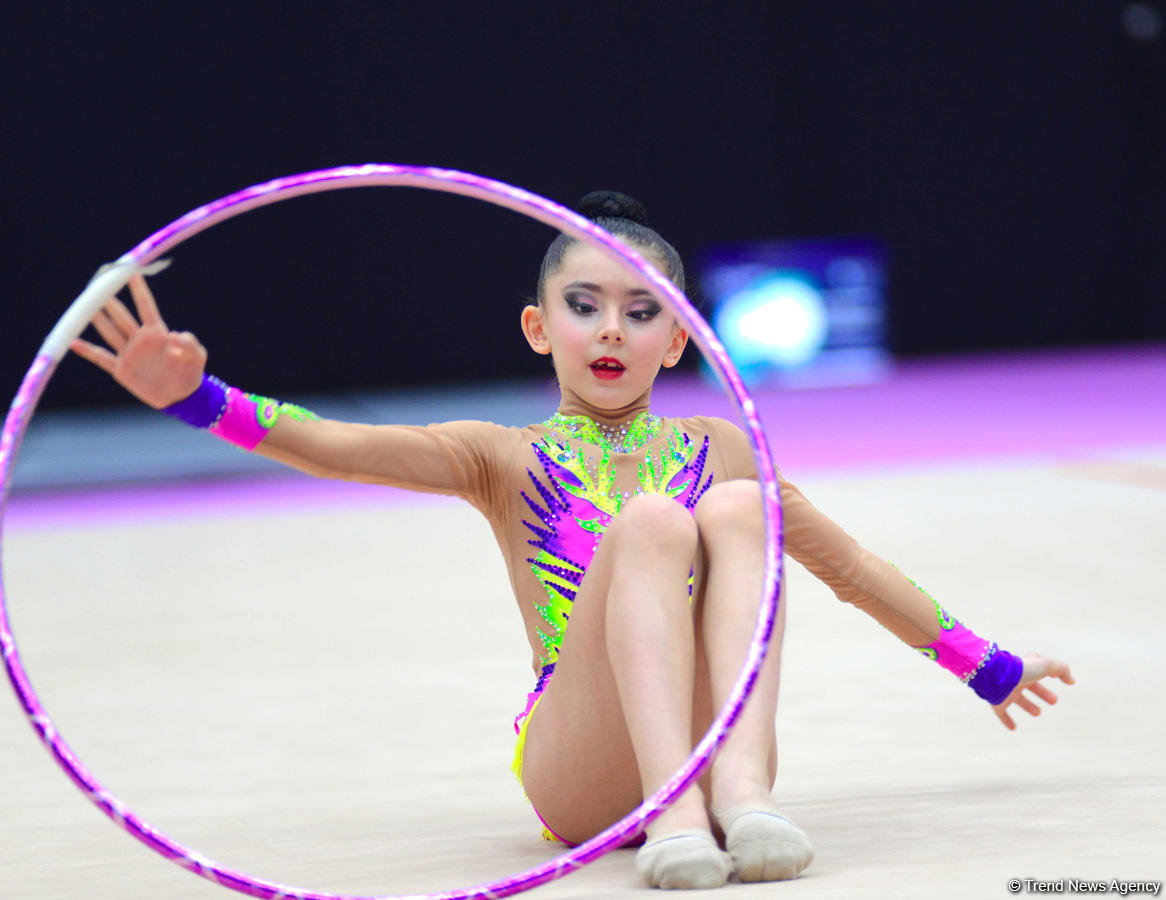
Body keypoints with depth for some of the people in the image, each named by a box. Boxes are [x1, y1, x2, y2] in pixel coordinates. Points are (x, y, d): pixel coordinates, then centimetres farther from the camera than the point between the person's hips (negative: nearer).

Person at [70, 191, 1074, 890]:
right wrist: (198, 397, -20)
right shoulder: (505, 459, 12)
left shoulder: (717, 449, 22)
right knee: (653, 521, -25)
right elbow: (340, 447, -4)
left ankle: (740, 788, -36)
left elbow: (849, 565, 32)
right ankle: (677, 810, -42)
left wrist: (988, 666, 36)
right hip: (579, 775, -2)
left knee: (738, 508, -20)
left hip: (708, 737, 2)